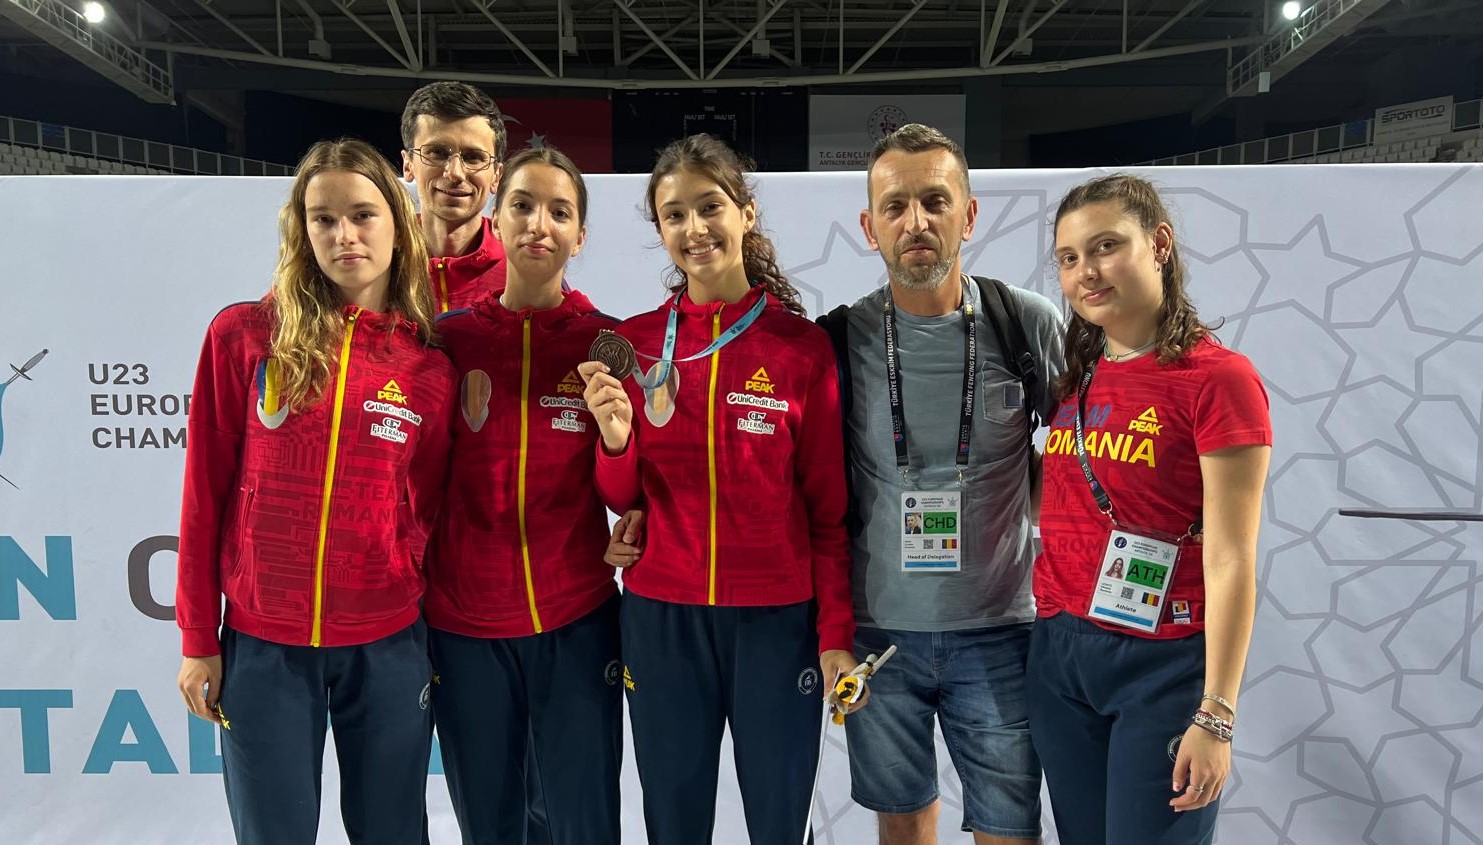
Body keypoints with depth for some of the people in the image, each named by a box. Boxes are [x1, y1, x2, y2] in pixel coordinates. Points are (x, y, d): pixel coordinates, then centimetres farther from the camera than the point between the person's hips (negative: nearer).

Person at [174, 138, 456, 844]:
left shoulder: (429, 367, -1)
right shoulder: (241, 335, -3)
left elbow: (427, 507, 7)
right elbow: (205, 493, 0)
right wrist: (198, 639, 2)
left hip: (389, 648, 1)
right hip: (262, 647, -1)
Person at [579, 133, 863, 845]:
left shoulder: (803, 344, -3)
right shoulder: (634, 343, 2)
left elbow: (829, 507, 0)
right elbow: (622, 499, 6)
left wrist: (836, 635, -4)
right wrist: (616, 439, -15)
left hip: (777, 620, -1)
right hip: (661, 620, 2)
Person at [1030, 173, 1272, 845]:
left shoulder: (1217, 378, -11)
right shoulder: (1071, 377, 8)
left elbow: (1231, 560, -14)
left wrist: (1216, 716, -15)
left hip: (1162, 662, -5)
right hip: (1058, 651, 6)